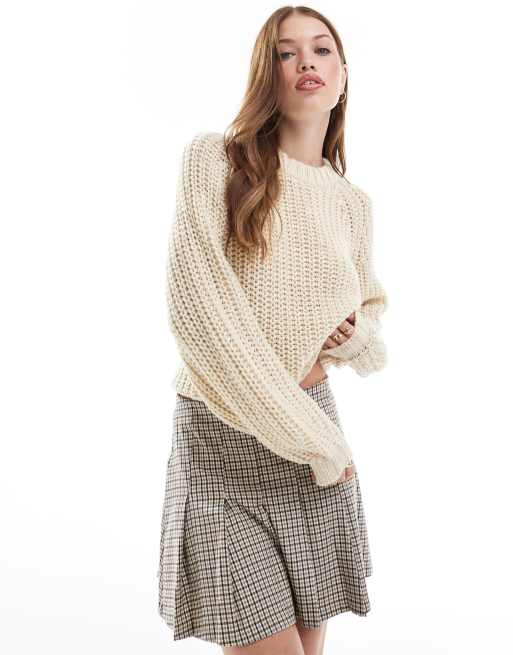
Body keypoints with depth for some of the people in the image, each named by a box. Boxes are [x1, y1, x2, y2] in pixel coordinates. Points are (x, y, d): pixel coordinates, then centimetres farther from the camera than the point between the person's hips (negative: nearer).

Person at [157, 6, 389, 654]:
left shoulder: (354, 202, 9)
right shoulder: (213, 159, -5)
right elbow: (196, 309, -15)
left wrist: (355, 332, -3)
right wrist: (312, 437, -14)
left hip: (316, 420, 4)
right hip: (223, 434, -4)